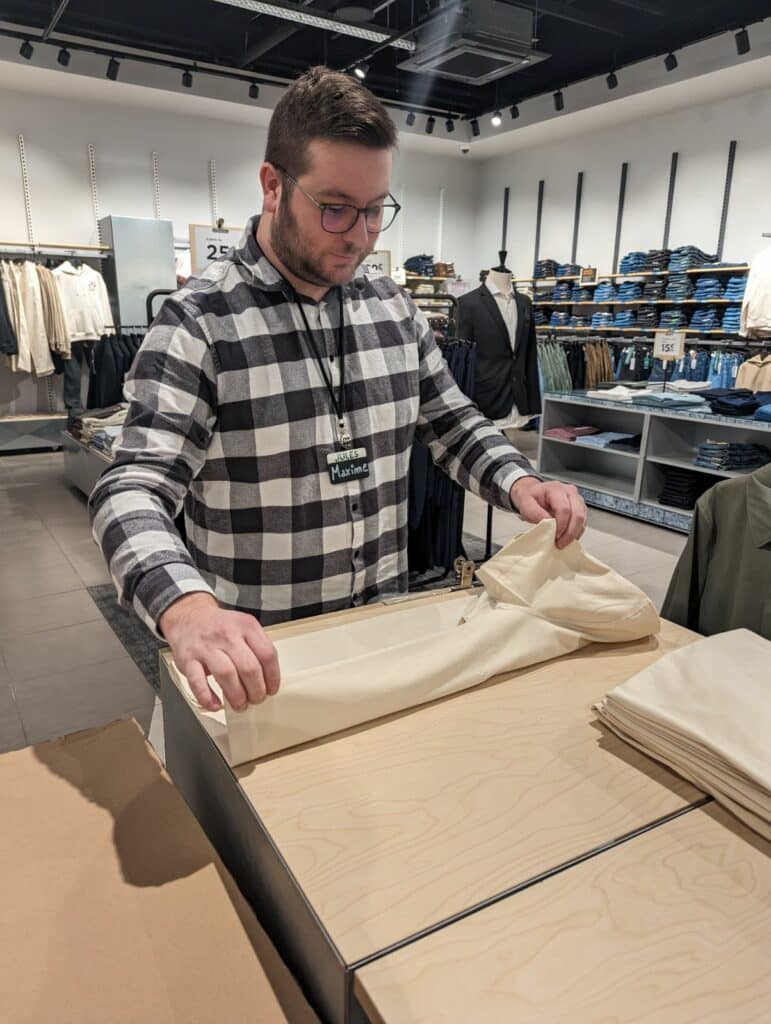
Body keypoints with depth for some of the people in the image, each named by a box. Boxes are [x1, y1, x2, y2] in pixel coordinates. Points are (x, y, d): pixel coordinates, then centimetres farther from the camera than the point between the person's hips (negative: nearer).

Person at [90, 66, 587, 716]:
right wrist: (187, 608, -42)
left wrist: (519, 482, -11)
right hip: (260, 649, -4)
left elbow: (452, 422, 10)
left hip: (389, 625, 5)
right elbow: (135, 490, -22)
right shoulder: (198, 322, -15)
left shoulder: (394, 308, 2)